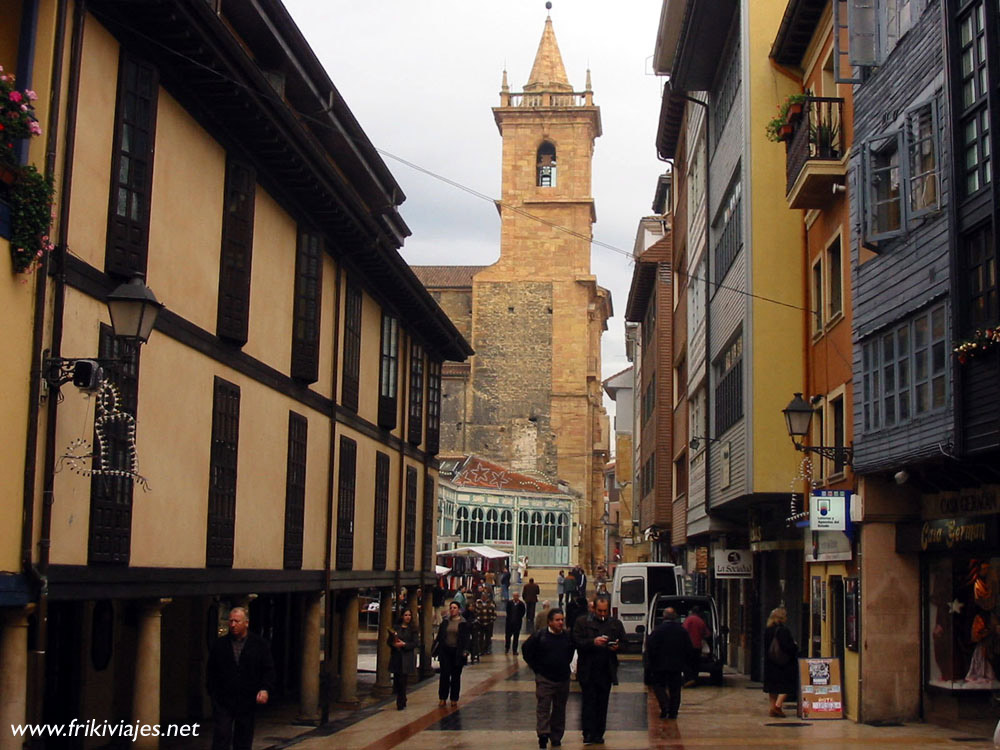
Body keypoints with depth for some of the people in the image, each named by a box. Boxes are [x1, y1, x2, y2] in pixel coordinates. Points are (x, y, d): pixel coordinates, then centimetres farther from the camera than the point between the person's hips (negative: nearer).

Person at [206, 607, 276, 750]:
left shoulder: (260, 645, 4)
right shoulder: (219, 644, 6)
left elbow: (269, 670, 3)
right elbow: (211, 672, 11)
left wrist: (265, 689, -12)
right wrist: (212, 693, 2)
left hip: (247, 701, 1)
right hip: (223, 702, 0)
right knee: (221, 738, -7)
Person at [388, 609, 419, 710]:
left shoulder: (413, 629, 4)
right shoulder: (396, 628, 8)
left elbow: (415, 643, -3)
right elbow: (389, 641, 8)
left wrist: (404, 644, -15)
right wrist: (395, 644, -13)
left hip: (407, 658, -2)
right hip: (396, 657, 2)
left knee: (403, 680, -6)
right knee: (397, 680, 1)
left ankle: (400, 703, -1)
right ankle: (402, 701, 19)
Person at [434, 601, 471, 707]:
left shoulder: (463, 623, -3)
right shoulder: (445, 621, 5)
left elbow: (466, 638, -4)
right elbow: (439, 636, 9)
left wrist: (465, 651, -12)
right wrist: (436, 648, 4)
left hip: (457, 652, -2)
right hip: (445, 651, 2)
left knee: (456, 676, 5)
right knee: (444, 674, 1)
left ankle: (454, 699, 15)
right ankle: (442, 698, 9)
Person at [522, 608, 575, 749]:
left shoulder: (568, 636, 1)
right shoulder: (539, 635, -9)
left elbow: (571, 652, 21)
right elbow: (527, 650, 0)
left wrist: (565, 666, 12)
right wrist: (536, 668, -2)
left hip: (563, 678, 4)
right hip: (544, 678, -4)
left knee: (560, 708, 9)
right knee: (543, 706, -8)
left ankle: (556, 736, 19)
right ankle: (543, 734, -7)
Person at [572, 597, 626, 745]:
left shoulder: (616, 624, 11)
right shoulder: (582, 622, 3)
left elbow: (624, 643, 13)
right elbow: (576, 642, -7)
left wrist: (617, 647, -9)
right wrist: (593, 642, -21)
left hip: (606, 670, 3)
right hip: (588, 670, -3)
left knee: (602, 703, 7)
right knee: (589, 701, -5)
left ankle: (598, 734, 14)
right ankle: (588, 734, -2)